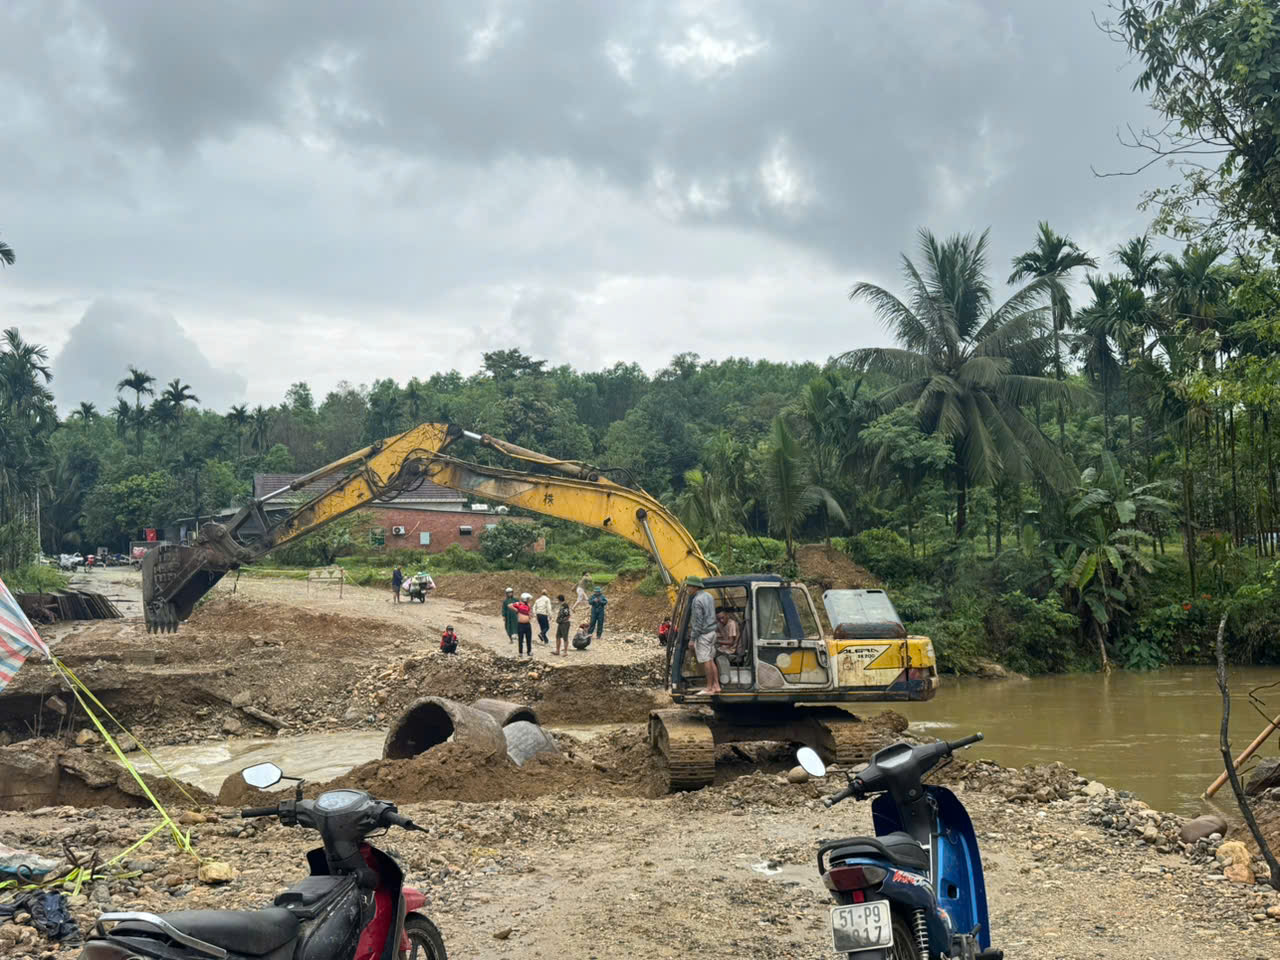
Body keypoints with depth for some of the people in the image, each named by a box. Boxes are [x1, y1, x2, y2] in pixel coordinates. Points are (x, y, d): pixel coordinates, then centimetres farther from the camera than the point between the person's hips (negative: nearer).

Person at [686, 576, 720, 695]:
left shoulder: (697, 600, -19)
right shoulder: (709, 596, 10)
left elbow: (697, 622, -20)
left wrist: (692, 638, -14)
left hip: (703, 634, -9)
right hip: (712, 632, 9)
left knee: (706, 661, -2)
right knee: (711, 660, 14)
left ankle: (710, 688, 4)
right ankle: (716, 685, 16)